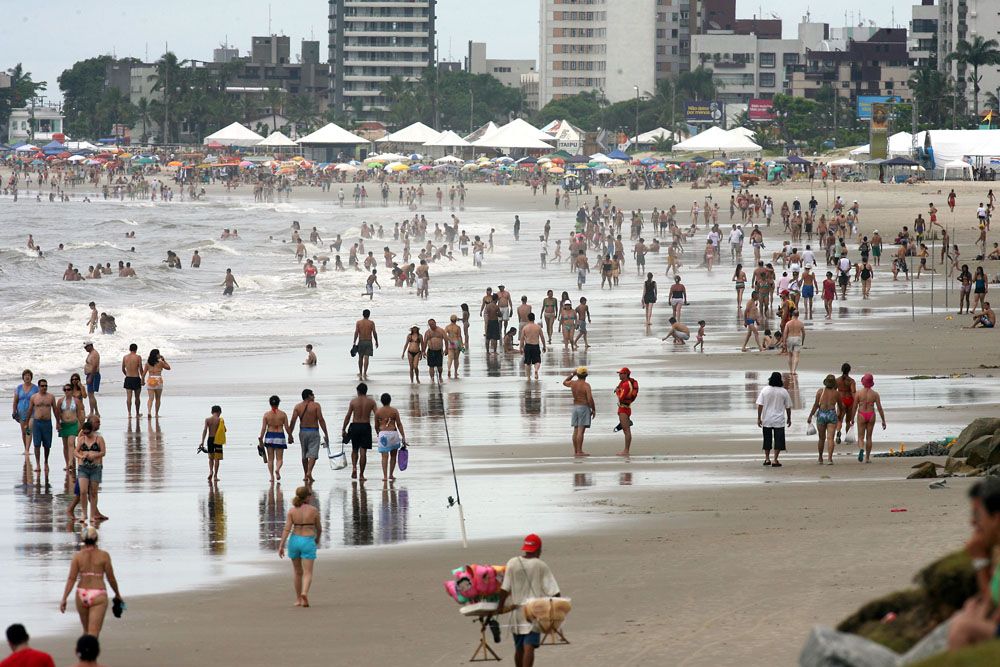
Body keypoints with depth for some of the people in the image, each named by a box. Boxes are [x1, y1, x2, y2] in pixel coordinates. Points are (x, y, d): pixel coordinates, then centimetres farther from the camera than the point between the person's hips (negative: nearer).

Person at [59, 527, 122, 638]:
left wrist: (64, 599, -3)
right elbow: (111, 578, 2)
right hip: (98, 595, -3)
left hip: (82, 595, 3)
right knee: (93, 633, -7)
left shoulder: (78, 556, -1)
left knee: (87, 630, 21)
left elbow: (71, 579, -5)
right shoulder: (104, 555, -4)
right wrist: (117, 594, 18)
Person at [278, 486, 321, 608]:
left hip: (294, 541, 3)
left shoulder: (292, 510, -3)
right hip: (308, 543, -3)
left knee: (298, 572, 20)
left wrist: (281, 546, -12)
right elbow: (319, 528, 5)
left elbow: (287, 529, -11)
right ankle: (304, 593, -33)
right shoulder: (314, 510, -6)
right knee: (308, 574, -5)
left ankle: (298, 599, 25)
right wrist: (317, 538, 26)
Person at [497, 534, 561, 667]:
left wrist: (500, 606, 5)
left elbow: (504, 589, -3)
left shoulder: (513, 563, 0)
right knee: (529, 648, -11)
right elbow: (554, 592, -7)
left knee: (519, 648, 17)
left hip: (516, 612, 3)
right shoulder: (541, 566, -5)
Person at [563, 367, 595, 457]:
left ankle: (575, 451, 13)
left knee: (576, 430, 10)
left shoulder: (573, 383, 4)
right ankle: (579, 451, -13)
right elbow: (590, 399, -19)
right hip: (584, 408, -6)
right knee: (581, 431, -10)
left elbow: (564, 383, 27)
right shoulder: (586, 385, -13)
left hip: (575, 407, 6)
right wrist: (594, 410, -8)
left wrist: (572, 374, 27)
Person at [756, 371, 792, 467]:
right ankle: (775, 460, -2)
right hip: (779, 421, -1)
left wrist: (759, 418, -1)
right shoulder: (784, 392, -4)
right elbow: (788, 407, 3)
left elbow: (760, 405, -6)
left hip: (766, 420, 1)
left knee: (767, 439, 15)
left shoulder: (765, 390, -4)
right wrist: (789, 418, 16)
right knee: (778, 440, 3)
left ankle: (767, 459, 20)